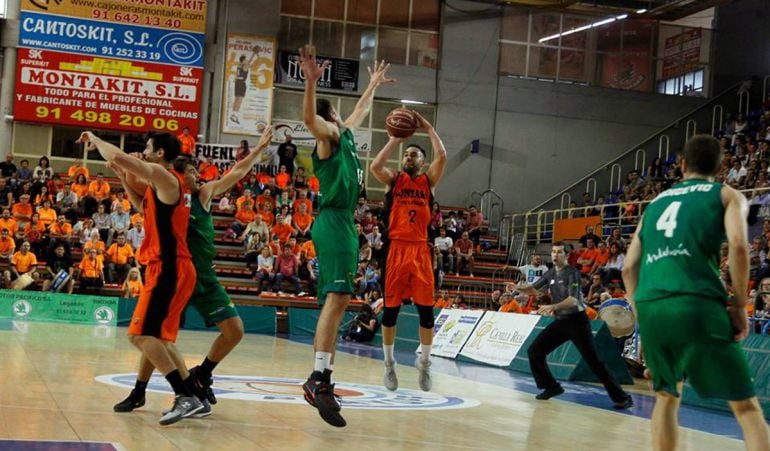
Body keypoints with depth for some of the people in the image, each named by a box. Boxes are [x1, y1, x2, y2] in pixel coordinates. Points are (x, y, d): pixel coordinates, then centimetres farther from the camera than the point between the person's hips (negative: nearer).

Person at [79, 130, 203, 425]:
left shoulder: (162, 175, -10)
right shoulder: (163, 184, 19)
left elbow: (117, 158, -19)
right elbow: (143, 206, 35)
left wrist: (95, 139, -1)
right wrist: (124, 179, 23)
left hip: (168, 269, -10)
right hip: (171, 269, 10)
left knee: (140, 334, -13)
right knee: (159, 337, 17)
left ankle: (186, 397, -19)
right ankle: (191, 397, 16)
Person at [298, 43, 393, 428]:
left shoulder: (344, 134, 22)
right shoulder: (328, 135, -3)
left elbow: (359, 111, 43)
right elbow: (308, 117, -26)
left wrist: (374, 85, 52)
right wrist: (311, 81, -39)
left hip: (343, 224, 10)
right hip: (333, 221, -10)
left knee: (334, 301, 7)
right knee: (337, 298, -22)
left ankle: (319, 380, 7)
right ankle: (320, 378, -30)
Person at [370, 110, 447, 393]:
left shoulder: (429, 180, 11)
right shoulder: (393, 179, 10)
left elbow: (442, 157, -7)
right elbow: (375, 166, -11)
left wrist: (428, 129, 0)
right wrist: (398, 137, -6)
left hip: (421, 250, 0)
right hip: (397, 249, 0)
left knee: (426, 310, -1)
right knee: (391, 309, 3)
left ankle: (424, 363, 14)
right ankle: (389, 364, 15)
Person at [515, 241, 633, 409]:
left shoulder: (572, 273, -14)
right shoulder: (551, 273, 7)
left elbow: (573, 300, -25)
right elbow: (533, 289, 16)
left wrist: (553, 307, -39)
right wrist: (521, 288, -5)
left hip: (576, 321, -7)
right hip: (560, 321, 7)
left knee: (593, 361, -13)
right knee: (534, 351, 2)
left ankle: (621, 397, -10)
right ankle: (551, 387, 17)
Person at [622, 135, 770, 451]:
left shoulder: (656, 203, 28)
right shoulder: (727, 195, 15)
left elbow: (629, 267, 22)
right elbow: (738, 245, -5)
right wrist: (740, 305, 2)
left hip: (650, 305, 4)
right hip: (697, 303, -4)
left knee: (667, 396, 25)